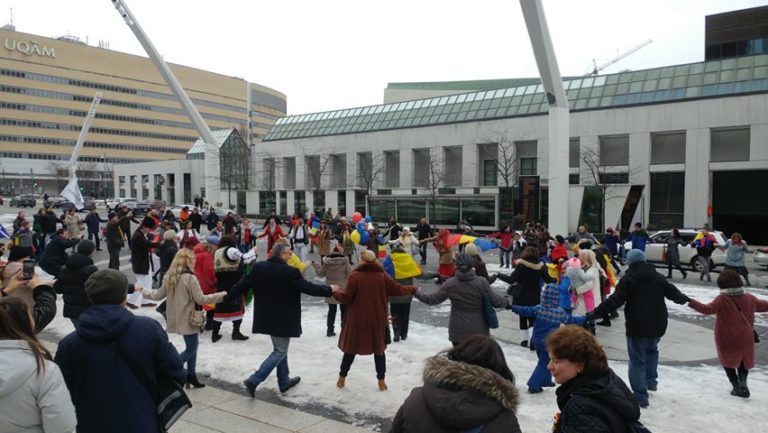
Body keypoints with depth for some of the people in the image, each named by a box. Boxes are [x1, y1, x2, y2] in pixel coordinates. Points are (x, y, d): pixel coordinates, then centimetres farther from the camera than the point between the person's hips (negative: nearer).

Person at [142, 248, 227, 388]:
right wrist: (221, 295, -11)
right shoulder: (190, 277, -18)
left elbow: (158, 295, 13)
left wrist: (145, 291, 33)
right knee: (191, 348, 5)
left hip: (176, 318, 8)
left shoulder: (169, 276, 4)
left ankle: (190, 375, 20)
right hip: (188, 318, -8)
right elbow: (200, 299, -18)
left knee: (191, 346, 17)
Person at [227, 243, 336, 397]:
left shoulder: (258, 267, -1)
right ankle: (254, 380, -3)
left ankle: (284, 382, 31)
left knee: (280, 348, 21)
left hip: (266, 317, 7)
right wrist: (329, 290, -1)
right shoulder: (290, 272, -18)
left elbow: (243, 284, 1)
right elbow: (307, 287, -13)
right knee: (280, 351, 5)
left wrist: (227, 297, 15)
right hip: (282, 319, -7)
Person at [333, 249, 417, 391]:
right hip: (377, 320, 2)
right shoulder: (382, 275, -4)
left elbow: (346, 297, -11)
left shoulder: (355, 275, -12)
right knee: (379, 349, 15)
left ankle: (342, 378, 23)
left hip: (357, 320, -1)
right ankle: (381, 381, 18)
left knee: (351, 347, 14)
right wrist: (413, 289, 16)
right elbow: (398, 289, -1)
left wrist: (334, 293, 8)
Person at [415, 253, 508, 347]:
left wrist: (416, 292, 11)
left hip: (458, 331, 1)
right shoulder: (481, 282, -11)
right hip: (478, 330, 0)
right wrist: (507, 301, 16)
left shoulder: (450, 284, -9)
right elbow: (495, 301, -5)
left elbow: (433, 299, -3)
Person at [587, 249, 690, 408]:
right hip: (657, 325, 6)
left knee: (637, 360, 2)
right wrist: (684, 299, 40)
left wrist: (595, 313, -19)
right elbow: (672, 292, 18)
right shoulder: (658, 277, 5)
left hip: (637, 326, -6)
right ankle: (651, 381, 37)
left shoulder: (628, 279, -12)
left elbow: (614, 301, -20)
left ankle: (640, 396, 1)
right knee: (652, 350, 32)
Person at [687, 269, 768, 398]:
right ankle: (742, 379, -4)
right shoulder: (749, 298, 0)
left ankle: (736, 386, 10)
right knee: (744, 361, 21)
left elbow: (707, 309, -30)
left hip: (726, 339, -4)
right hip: (745, 339, 4)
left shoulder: (722, 299, -17)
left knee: (728, 361, 16)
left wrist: (691, 303, -31)